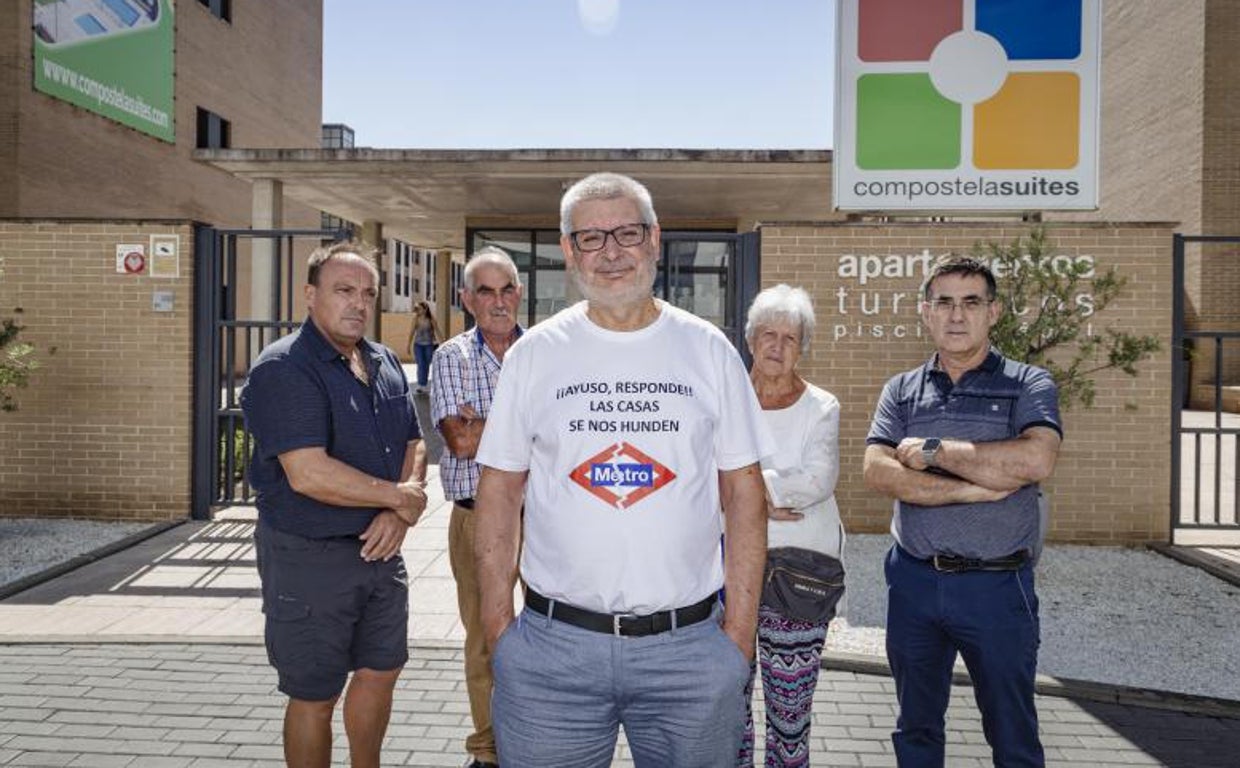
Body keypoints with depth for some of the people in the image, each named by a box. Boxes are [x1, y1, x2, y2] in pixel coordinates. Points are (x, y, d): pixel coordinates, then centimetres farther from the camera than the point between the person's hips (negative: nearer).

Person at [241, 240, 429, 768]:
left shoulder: (385, 363, 8)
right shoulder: (283, 369, -17)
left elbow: (413, 443, 10)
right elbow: (309, 474, -27)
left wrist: (398, 515, -9)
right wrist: (400, 498, -17)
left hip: (379, 548, 8)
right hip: (308, 558, -7)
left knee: (381, 671, 20)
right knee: (314, 697, 8)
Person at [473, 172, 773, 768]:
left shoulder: (708, 350, 1)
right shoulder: (533, 354, 0)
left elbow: (743, 493, 3)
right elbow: (500, 493, 3)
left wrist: (741, 628, -2)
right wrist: (497, 627, -2)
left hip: (691, 646, 1)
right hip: (552, 646, 0)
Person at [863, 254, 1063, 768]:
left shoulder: (1028, 385, -2)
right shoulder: (901, 391, 6)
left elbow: (1036, 460, -22)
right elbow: (878, 471, -10)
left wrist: (932, 451, -15)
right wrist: (973, 489, -19)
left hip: (997, 585, -2)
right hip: (913, 581, 3)